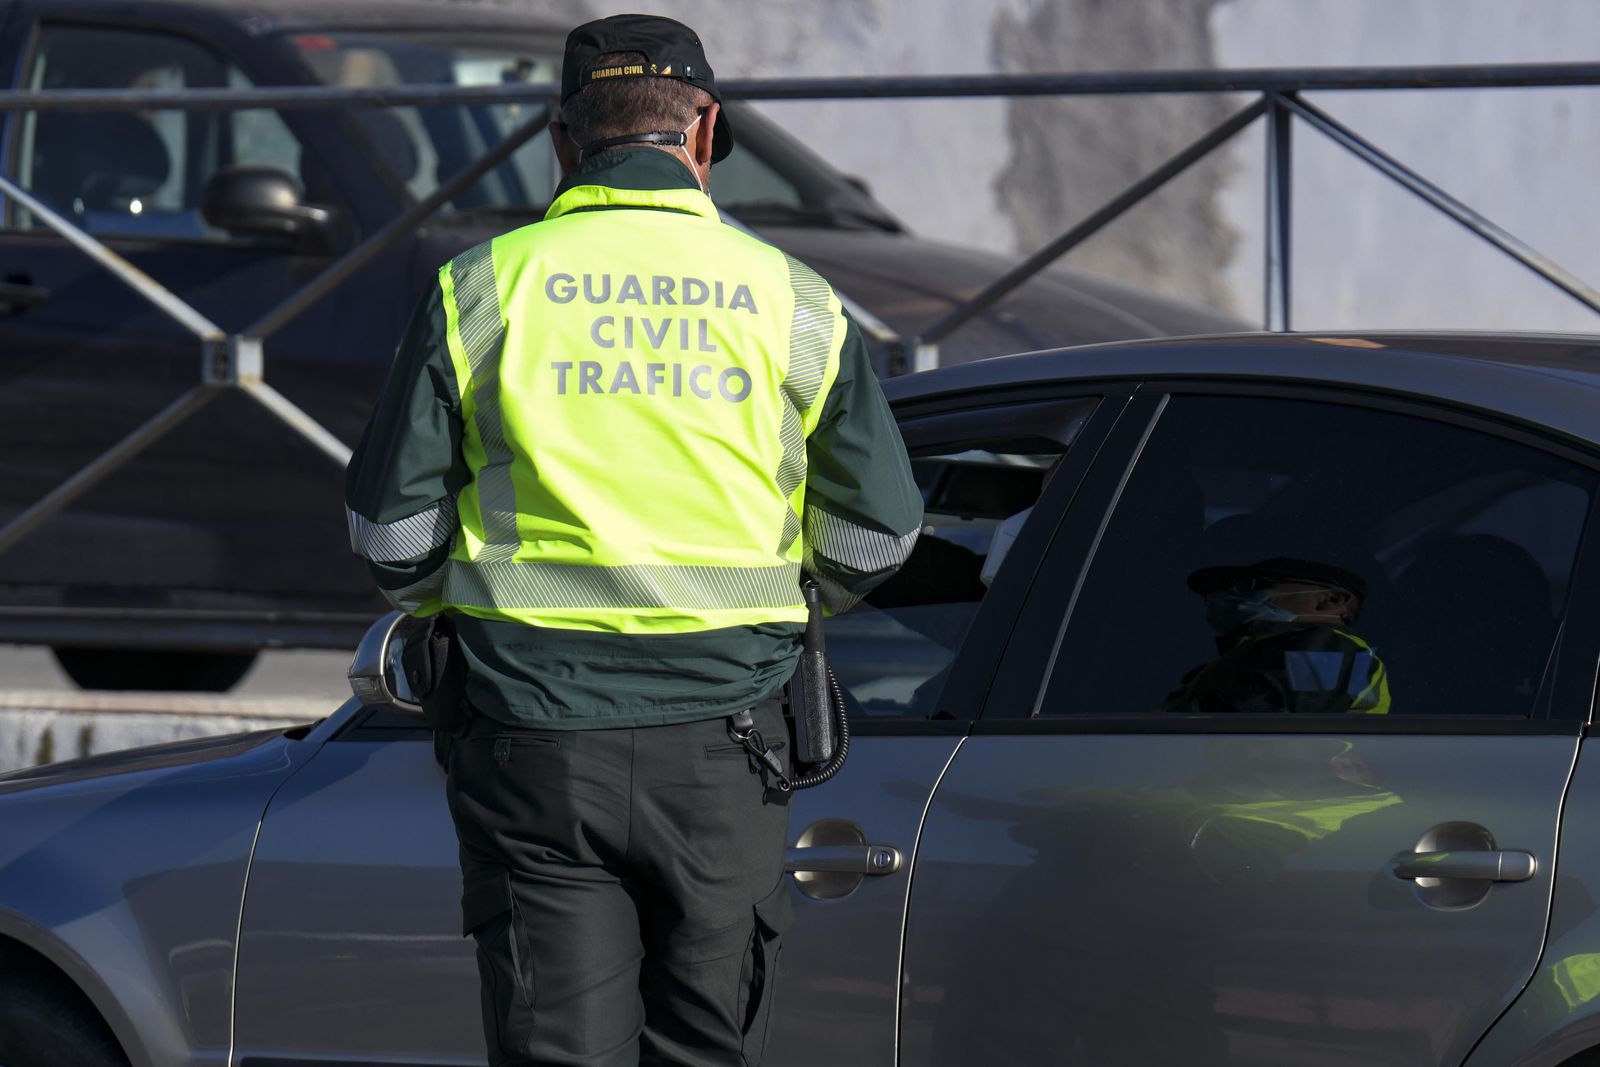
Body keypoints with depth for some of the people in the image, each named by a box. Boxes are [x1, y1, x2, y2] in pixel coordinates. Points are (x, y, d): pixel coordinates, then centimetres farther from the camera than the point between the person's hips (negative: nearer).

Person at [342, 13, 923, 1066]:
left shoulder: (483, 287, 0)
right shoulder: (790, 300, 3)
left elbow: (392, 527, 0)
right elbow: (875, 533, 7)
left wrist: (455, 607, 21)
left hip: (536, 742, -1)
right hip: (723, 742, 1)